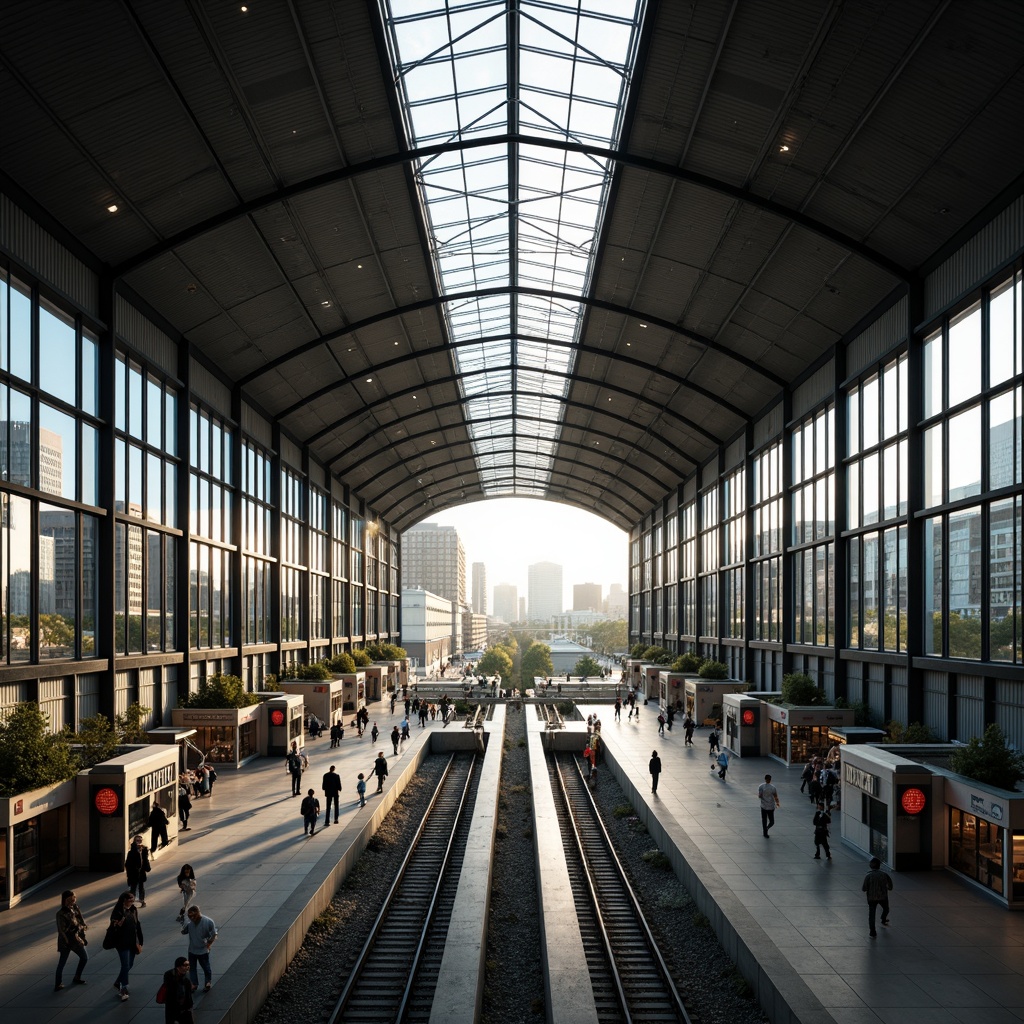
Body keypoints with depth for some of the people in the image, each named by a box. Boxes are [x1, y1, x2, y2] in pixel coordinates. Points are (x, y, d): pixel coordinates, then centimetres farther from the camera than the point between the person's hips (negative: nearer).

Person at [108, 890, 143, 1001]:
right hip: (122, 943, -6)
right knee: (126, 966, -7)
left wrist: (139, 943, 10)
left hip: (132, 942, 6)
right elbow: (113, 928, -15)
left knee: (130, 965, 15)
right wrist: (119, 923, -34)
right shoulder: (117, 912, -15)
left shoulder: (133, 910, 3)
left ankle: (118, 983, 35)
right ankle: (124, 990, 4)